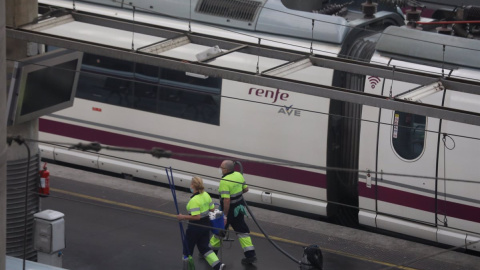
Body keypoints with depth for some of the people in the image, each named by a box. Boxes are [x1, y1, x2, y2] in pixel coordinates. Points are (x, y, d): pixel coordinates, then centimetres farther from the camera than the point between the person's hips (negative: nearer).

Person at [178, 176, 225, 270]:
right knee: (204, 247, 16)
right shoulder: (206, 195, 1)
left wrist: (183, 217, -19)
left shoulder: (194, 200, -24)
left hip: (195, 227, -8)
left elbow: (196, 217, -27)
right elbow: (212, 209, 7)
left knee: (188, 248, 11)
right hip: (206, 224, 8)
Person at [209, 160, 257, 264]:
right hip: (239, 208, 7)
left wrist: (225, 216, -23)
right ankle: (250, 254, 10)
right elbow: (246, 189, 9)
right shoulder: (239, 175, -3)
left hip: (229, 209, -7)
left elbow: (226, 200, -28)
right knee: (242, 230, 13)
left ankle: (212, 251, 28)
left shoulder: (224, 182, -26)